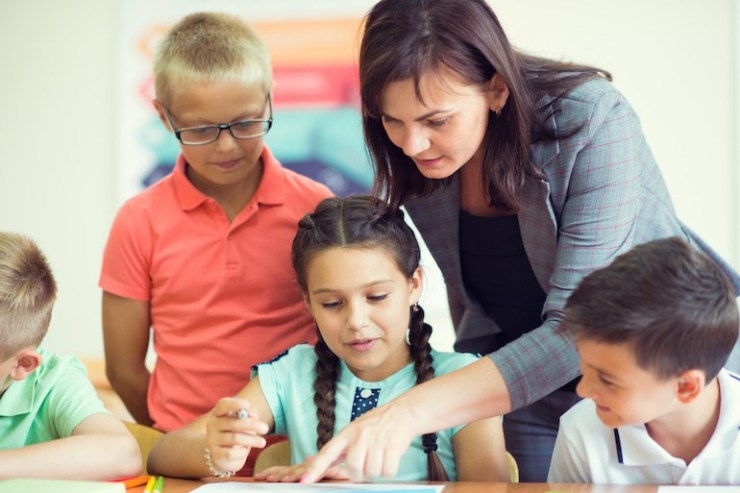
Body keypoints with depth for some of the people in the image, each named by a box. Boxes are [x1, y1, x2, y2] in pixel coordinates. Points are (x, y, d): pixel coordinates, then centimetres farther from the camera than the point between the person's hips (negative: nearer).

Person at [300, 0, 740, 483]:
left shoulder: (593, 122, -29)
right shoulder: (417, 161, -13)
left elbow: (574, 332, -34)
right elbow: (470, 301, 3)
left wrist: (414, 411, -43)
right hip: (530, 392, 4)